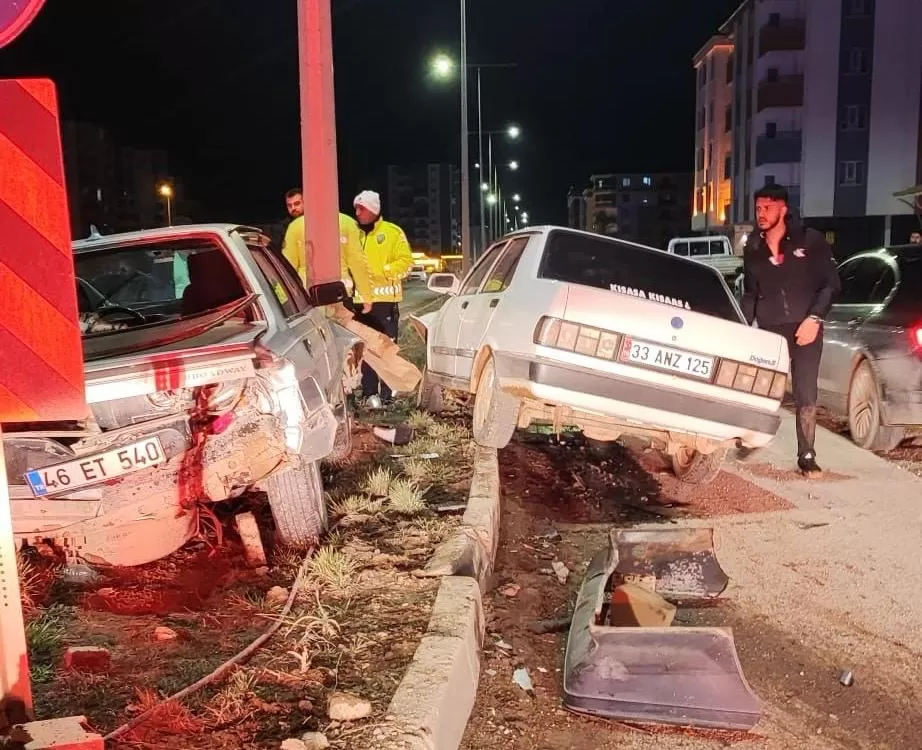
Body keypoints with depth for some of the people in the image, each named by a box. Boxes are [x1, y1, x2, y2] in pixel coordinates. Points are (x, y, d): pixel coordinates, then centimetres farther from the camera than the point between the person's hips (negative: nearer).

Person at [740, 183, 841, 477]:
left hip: (805, 328, -2)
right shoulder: (753, 249, 7)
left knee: (806, 395, -2)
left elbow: (831, 283, -3)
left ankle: (806, 456, 7)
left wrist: (815, 318, -15)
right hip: (769, 330, 3)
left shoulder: (809, 240, -4)